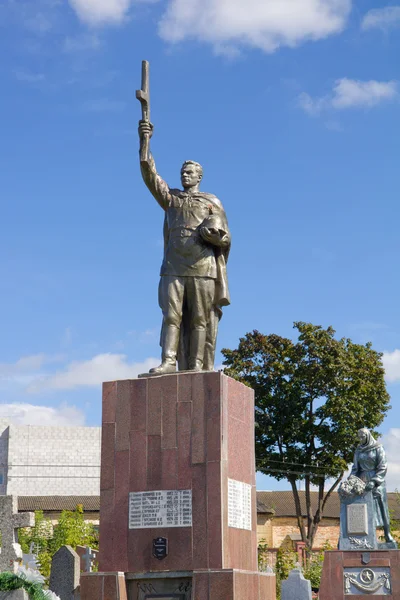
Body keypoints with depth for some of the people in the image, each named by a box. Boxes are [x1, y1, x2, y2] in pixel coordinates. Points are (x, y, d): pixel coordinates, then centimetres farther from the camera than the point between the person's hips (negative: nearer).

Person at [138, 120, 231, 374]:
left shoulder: (212, 203, 13)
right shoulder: (171, 198, 19)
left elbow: (225, 239, 9)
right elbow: (150, 176, 5)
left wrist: (211, 233, -14)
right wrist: (144, 143, -7)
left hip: (202, 269, -2)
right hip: (174, 268, 2)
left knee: (199, 320, -4)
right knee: (171, 315, -6)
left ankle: (198, 367, -5)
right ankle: (169, 361, -10)